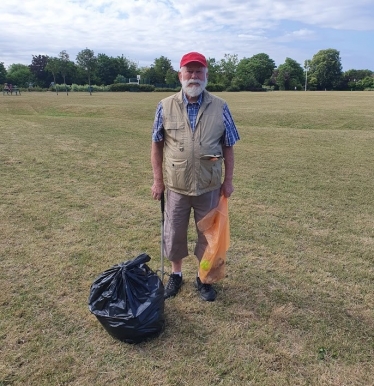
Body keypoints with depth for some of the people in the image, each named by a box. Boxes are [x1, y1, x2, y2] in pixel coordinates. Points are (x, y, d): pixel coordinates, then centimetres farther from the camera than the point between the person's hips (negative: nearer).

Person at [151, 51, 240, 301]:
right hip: (176, 186, 0)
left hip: (209, 187, 0)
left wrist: (228, 180, 0)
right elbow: (157, 145, 1)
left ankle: (204, 278, 35)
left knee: (208, 234, 14)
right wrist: (158, 180, -1)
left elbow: (228, 147, 2)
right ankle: (176, 274, 38)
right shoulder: (165, 107, -3)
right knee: (174, 233, 14)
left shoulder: (220, 107, -4)